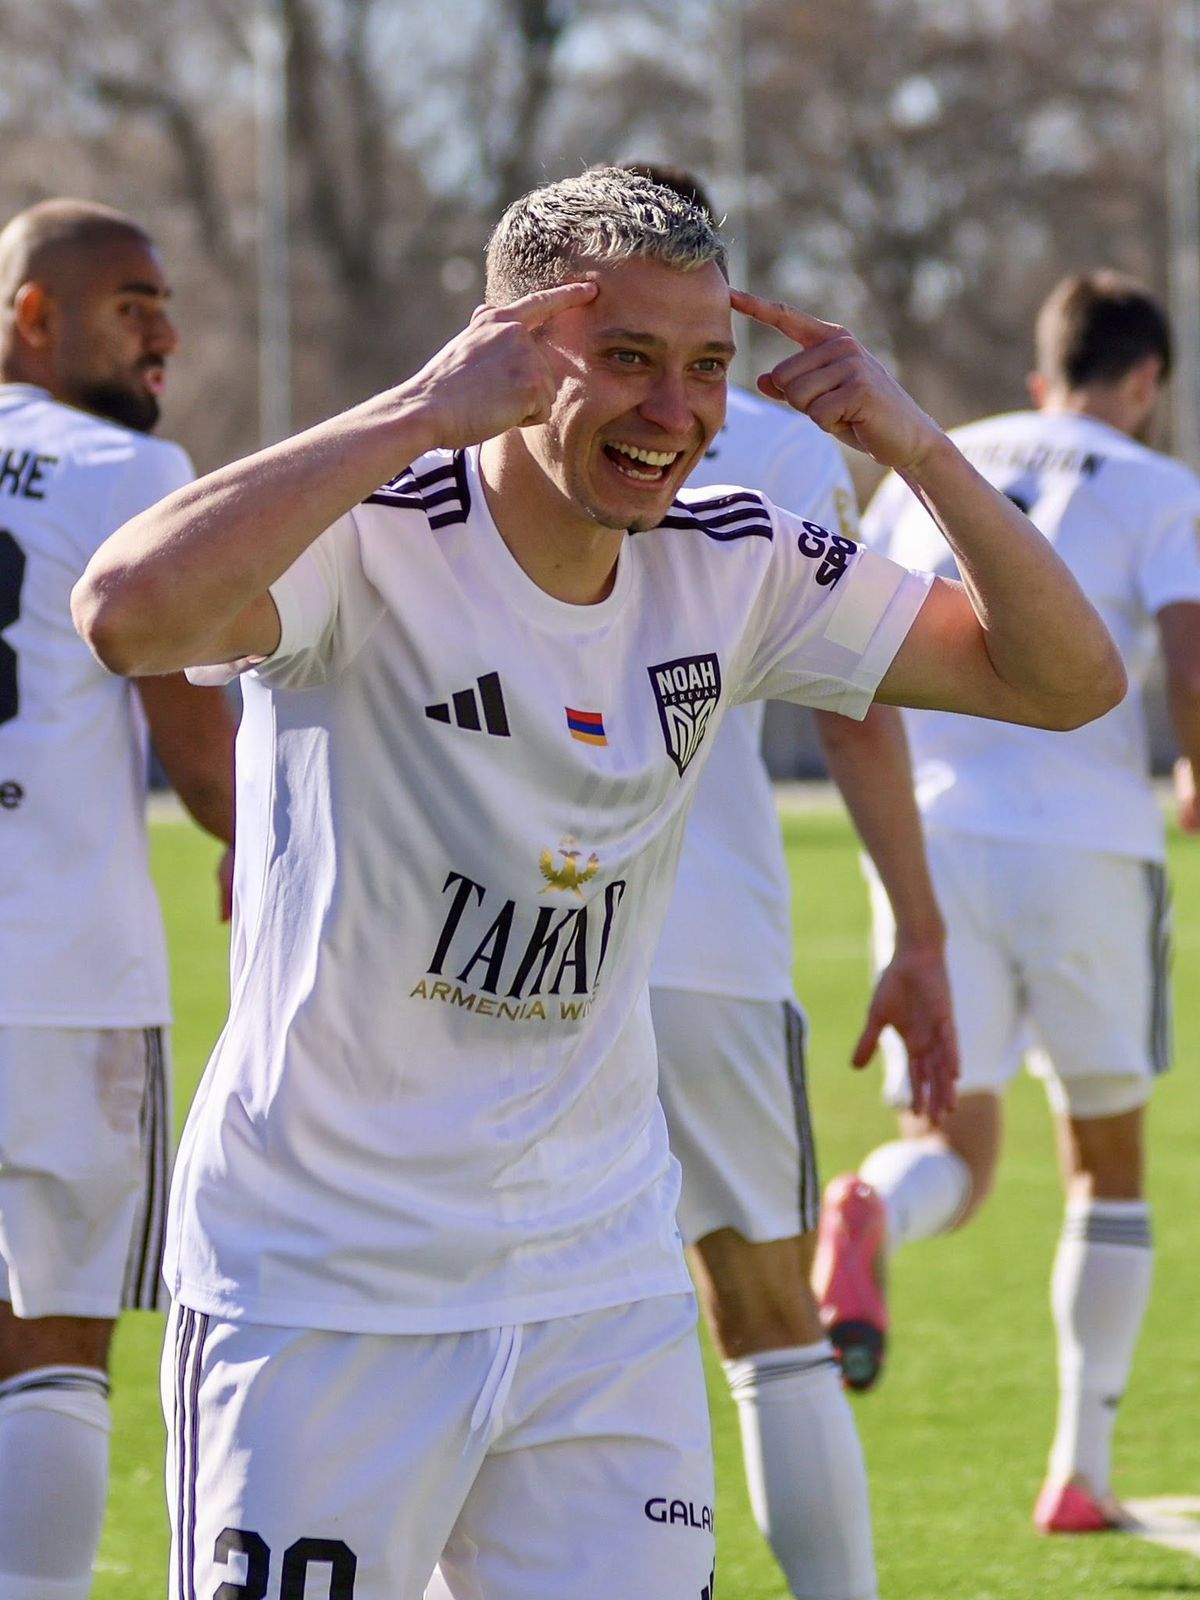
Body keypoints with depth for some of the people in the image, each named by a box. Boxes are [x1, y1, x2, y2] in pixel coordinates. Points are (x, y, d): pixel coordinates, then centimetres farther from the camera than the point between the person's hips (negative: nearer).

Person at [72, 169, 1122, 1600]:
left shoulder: (733, 565, 3)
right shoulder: (374, 538, -16)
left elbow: (1070, 677, 6)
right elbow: (129, 613, -37)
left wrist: (917, 448, -9)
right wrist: (422, 411, -31)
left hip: (603, 1292, 5)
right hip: (322, 1300, -5)